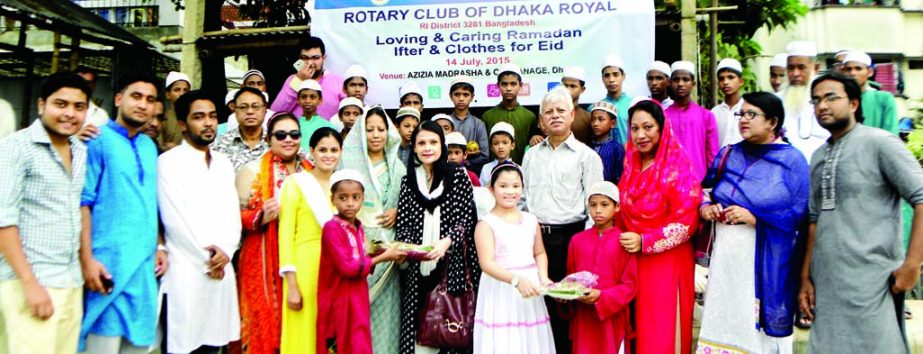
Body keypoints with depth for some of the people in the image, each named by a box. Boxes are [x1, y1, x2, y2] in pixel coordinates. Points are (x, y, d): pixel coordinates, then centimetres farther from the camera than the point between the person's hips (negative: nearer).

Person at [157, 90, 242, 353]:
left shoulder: (223, 163, 16)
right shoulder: (169, 162, -4)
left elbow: (233, 214, 11)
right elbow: (174, 219, -9)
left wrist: (225, 252, -5)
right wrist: (207, 259, -6)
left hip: (221, 272, 5)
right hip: (186, 273, -5)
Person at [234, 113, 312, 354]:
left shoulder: (310, 171, 11)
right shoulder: (252, 170, -1)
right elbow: (236, 217, -4)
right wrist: (261, 217, -21)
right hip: (265, 262, -3)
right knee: (267, 322, 1)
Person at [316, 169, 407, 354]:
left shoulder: (358, 227, 8)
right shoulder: (332, 228, -15)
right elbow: (347, 268, -20)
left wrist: (374, 254, -2)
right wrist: (381, 258, -14)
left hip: (357, 300, 7)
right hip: (339, 302, -7)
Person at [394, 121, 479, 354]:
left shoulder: (458, 175, 1)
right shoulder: (408, 180, 10)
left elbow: (466, 218, -4)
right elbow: (402, 223, 8)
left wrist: (447, 241, -19)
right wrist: (405, 246, -11)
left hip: (451, 262, -2)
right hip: (418, 266, 3)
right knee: (416, 320, 3)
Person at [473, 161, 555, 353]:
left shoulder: (530, 221, 8)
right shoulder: (486, 224, -8)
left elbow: (539, 253, 15)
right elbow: (487, 263, -17)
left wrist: (543, 278, -3)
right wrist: (516, 279, -28)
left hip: (529, 291, 5)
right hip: (501, 291, -5)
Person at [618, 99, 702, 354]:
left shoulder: (678, 168, -12)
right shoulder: (631, 165, 7)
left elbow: (687, 222, -15)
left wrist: (644, 242, -18)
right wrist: (624, 241, 2)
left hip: (666, 264, -5)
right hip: (632, 261, 5)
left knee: (660, 332, 3)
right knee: (637, 329, 12)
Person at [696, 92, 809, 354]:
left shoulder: (791, 159, -2)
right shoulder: (727, 155, 11)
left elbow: (801, 214, -8)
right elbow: (702, 192, 18)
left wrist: (754, 218, -16)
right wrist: (705, 208, -3)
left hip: (766, 262, -4)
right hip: (725, 258, 4)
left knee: (760, 329, 3)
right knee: (723, 323, 9)